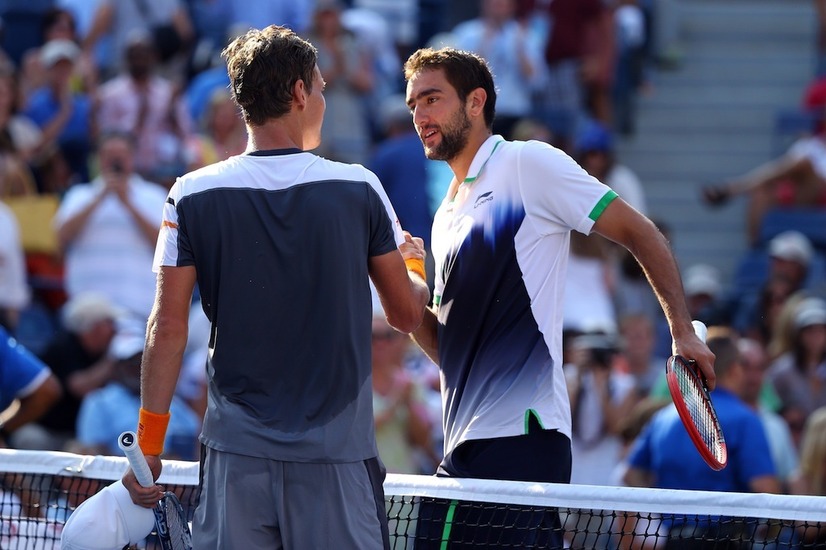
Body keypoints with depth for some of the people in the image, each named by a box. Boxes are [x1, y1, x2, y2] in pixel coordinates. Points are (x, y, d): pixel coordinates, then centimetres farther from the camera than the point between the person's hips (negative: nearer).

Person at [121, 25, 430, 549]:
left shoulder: (193, 196, -1)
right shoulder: (358, 188, -2)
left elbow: (168, 328, -3)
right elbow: (407, 313, 8)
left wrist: (149, 445, 3)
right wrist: (415, 264, 31)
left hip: (236, 452, 1)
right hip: (338, 454, -1)